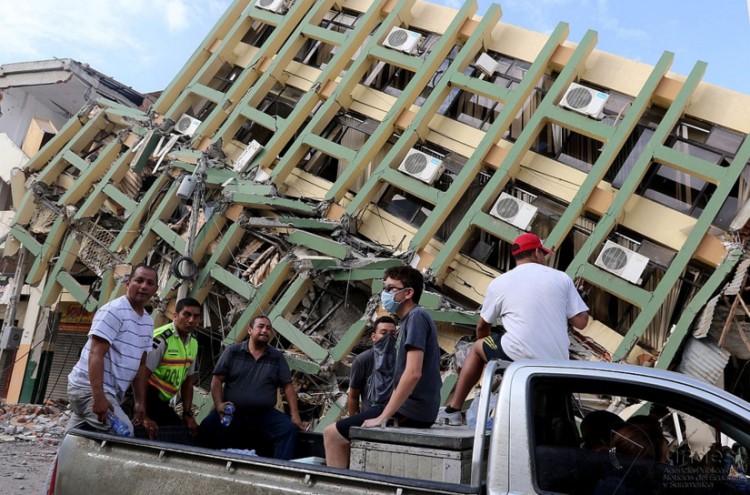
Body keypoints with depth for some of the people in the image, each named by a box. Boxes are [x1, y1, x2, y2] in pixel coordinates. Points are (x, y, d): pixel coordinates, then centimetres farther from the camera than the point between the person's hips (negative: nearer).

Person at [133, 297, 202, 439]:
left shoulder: (193, 343, 6)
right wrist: (143, 416, -28)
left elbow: (188, 381, 13)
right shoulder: (161, 338, -20)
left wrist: (187, 414, 8)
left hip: (162, 402, 9)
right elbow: (140, 376, -24)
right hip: (146, 398, -8)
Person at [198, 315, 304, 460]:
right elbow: (217, 380, 3)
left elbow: (287, 386, 7)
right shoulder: (232, 352, 6)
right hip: (232, 412, -1)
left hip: (264, 415, 1)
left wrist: (295, 415, -4)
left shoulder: (277, 357, 10)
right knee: (207, 428, -27)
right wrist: (219, 404, -14)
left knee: (289, 428, -24)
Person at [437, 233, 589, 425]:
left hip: (518, 358, -2)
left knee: (478, 347, 24)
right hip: (557, 363, 2)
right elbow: (581, 322, 4)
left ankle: (452, 410, 23)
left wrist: (485, 348, 37)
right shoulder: (562, 278, 6)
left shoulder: (500, 283, 6)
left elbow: (482, 327, 16)